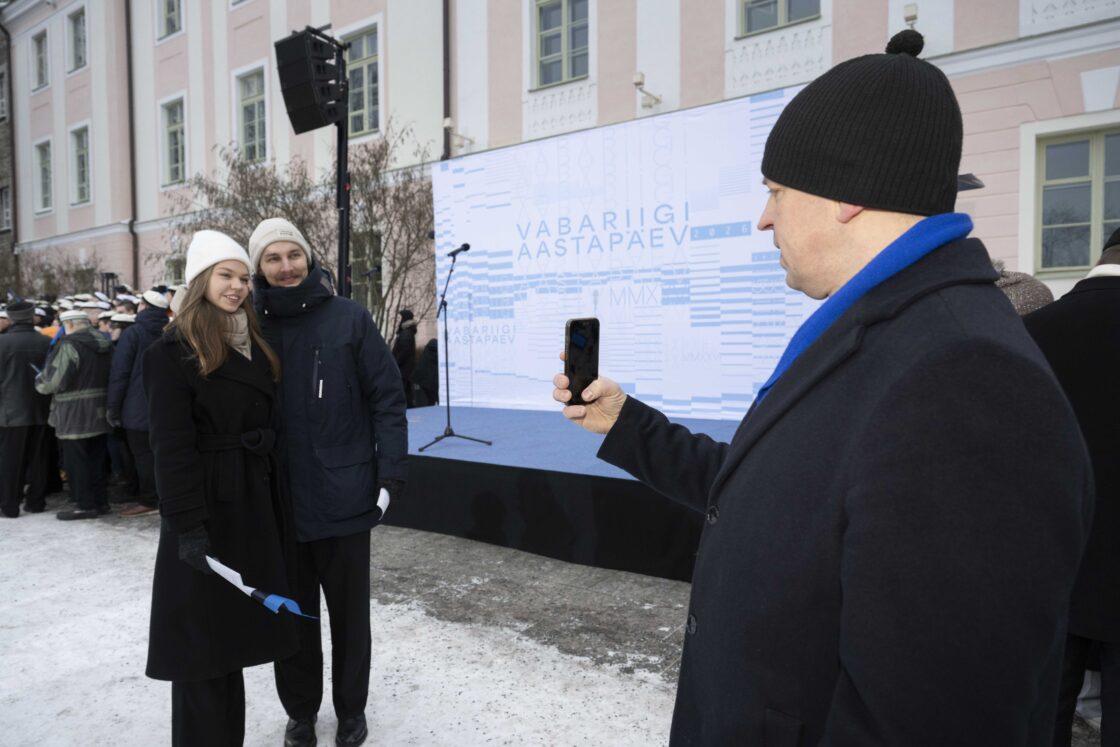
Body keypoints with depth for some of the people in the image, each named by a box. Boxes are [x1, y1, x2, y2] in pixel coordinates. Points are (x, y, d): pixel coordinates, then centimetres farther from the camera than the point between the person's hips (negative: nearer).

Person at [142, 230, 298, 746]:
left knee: (234, 628, 17)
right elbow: (171, 446, -16)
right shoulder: (173, 352, -10)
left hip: (254, 503, 7)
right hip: (206, 507, -7)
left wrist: (275, 499, 11)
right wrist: (187, 524, -21)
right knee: (203, 636, 4)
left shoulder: (254, 346, 12)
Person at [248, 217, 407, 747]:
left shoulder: (348, 318, -5)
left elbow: (387, 398, -5)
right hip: (276, 501, 2)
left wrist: (390, 472, -10)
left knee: (349, 611, 14)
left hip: (344, 496, -1)